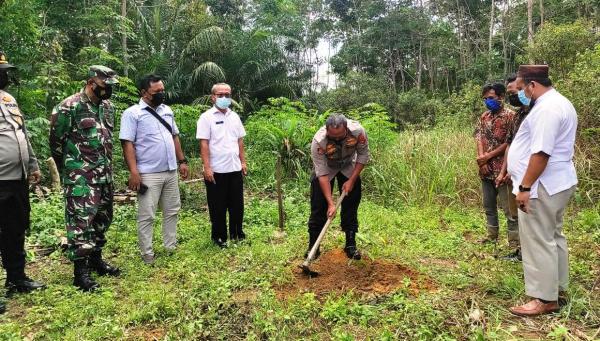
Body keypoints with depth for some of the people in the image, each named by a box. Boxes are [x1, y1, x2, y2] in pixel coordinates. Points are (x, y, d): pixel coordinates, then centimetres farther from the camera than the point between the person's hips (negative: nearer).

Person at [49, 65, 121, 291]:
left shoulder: (108, 107, 10)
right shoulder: (69, 107, -12)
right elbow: (56, 141, -6)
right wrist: (69, 170, 4)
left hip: (104, 174, 8)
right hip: (80, 177, -7)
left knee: (102, 218, 14)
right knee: (81, 220, -6)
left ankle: (95, 259, 29)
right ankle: (80, 271, 3)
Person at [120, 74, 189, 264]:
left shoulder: (167, 110, 13)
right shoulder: (132, 113, -7)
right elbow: (127, 143, -12)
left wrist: (182, 161, 13)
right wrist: (133, 171, -19)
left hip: (171, 172, 7)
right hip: (148, 174, -6)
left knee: (172, 211, 14)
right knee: (147, 215, 2)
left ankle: (171, 247, 27)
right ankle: (147, 254, 13)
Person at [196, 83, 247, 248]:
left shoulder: (234, 116, 10)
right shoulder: (207, 117, -7)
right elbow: (204, 144, -11)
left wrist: (243, 162, 11)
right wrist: (207, 168, -16)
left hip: (235, 168, 5)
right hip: (216, 170, -5)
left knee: (237, 204, 13)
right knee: (218, 206, 6)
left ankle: (237, 233, 29)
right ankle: (219, 236, 21)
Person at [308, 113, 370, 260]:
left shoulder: (358, 131, -33)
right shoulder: (319, 141, -37)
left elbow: (363, 155, -15)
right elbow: (322, 174, -32)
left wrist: (352, 180, -18)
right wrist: (331, 203, -33)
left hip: (349, 167, 2)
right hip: (325, 168, -2)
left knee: (351, 207, 2)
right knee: (319, 207, -5)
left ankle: (351, 245, 15)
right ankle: (313, 246, 7)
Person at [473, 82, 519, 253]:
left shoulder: (510, 115, -8)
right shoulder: (484, 116, 12)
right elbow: (479, 138, 4)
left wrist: (489, 156, -14)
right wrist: (481, 158, -10)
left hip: (502, 169, -7)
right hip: (486, 169, 7)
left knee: (508, 207, -2)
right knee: (488, 205, 16)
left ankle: (514, 242, 6)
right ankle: (492, 235, 30)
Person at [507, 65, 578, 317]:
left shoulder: (546, 109, -20)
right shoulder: (560, 103, 15)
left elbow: (541, 153, -27)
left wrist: (525, 187, -23)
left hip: (542, 187, -11)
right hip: (557, 183, 11)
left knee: (538, 242, -3)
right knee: (552, 236, 20)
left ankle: (545, 299, 6)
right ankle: (557, 286, 33)